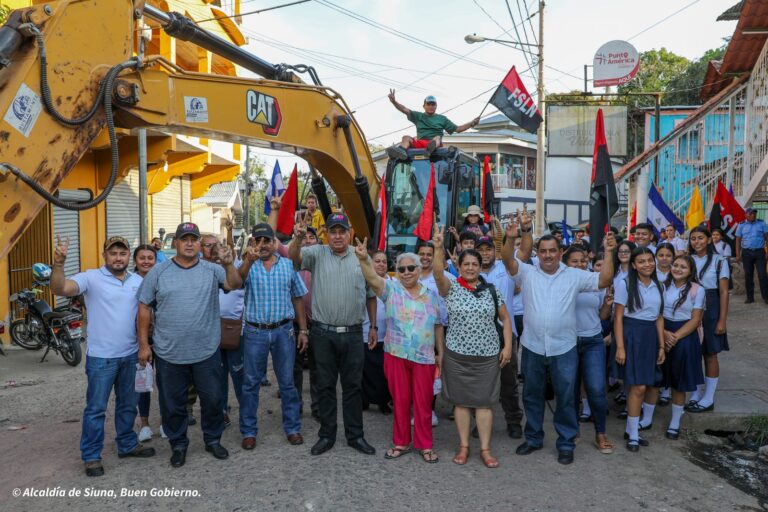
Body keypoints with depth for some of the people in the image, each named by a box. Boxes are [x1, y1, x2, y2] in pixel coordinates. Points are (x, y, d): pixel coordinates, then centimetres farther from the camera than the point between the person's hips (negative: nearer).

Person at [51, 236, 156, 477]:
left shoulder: (138, 281, 5)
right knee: (96, 408, 5)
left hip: (130, 355, 5)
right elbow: (59, 289, -23)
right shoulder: (91, 278, -10)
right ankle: (91, 456, 19)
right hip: (101, 357, -5)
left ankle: (127, 445, 35)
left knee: (128, 405, 18)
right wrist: (58, 263, -40)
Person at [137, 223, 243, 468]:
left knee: (212, 399, 12)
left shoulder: (211, 270, 0)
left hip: (207, 351, 1)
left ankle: (213, 439, 32)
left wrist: (228, 264, -31)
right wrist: (143, 344, -2)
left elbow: (235, 285, -13)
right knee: (172, 403, 13)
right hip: (169, 353, 0)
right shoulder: (159, 271, -1)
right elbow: (144, 307, 1)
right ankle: (178, 444, 32)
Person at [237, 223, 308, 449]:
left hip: (284, 331, 1)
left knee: (287, 381, 9)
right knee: (251, 383, 8)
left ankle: (292, 428, 22)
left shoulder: (288, 265, 4)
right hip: (255, 331, -1)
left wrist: (303, 330, 5)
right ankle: (248, 431, 21)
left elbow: (298, 298, 8)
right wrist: (249, 260, -44)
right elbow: (238, 279, -24)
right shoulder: (249, 265, -1)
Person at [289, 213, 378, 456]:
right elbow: (293, 256, -18)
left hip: (353, 333, 1)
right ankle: (327, 435, 24)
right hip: (324, 333, -1)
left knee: (353, 385, 10)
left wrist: (374, 327, 10)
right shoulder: (317, 254, 1)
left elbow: (371, 296, 10)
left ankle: (355, 435, 23)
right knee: (325, 385, 10)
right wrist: (298, 238, -38)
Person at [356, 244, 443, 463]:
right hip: (396, 355, -1)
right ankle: (401, 442, 24)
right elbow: (372, 277, -20)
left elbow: (438, 326, 12)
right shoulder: (391, 289, -1)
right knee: (400, 400, 9)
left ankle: (425, 445, 20)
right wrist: (363, 258, -38)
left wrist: (441, 352, 9)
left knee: (423, 402, 7)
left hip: (424, 357, 1)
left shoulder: (431, 295, 6)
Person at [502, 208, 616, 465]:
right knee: (532, 395, 15)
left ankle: (566, 444, 24)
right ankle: (533, 438, 33)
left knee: (566, 397, 7)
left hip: (564, 348, -1)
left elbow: (604, 281, -6)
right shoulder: (527, 273, -1)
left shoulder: (574, 276, 1)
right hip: (532, 347, 1)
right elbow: (508, 260, -15)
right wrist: (511, 239, -33)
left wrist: (609, 253, -16)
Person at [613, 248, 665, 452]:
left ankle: (630, 429, 24)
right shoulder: (625, 284, -8)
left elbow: (659, 318, 14)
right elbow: (618, 317, -8)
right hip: (631, 335, -6)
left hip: (650, 336, 6)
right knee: (639, 386, -7)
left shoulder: (658, 286, 10)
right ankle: (633, 435, 7)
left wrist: (661, 346, 11)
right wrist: (620, 347, -13)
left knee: (639, 386, 10)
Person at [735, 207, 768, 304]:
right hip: (747, 253, 1)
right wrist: (738, 254, -2)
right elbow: (738, 240, 5)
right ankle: (750, 297, 13)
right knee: (748, 275, 6)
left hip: (760, 252, -1)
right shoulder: (742, 225, 4)